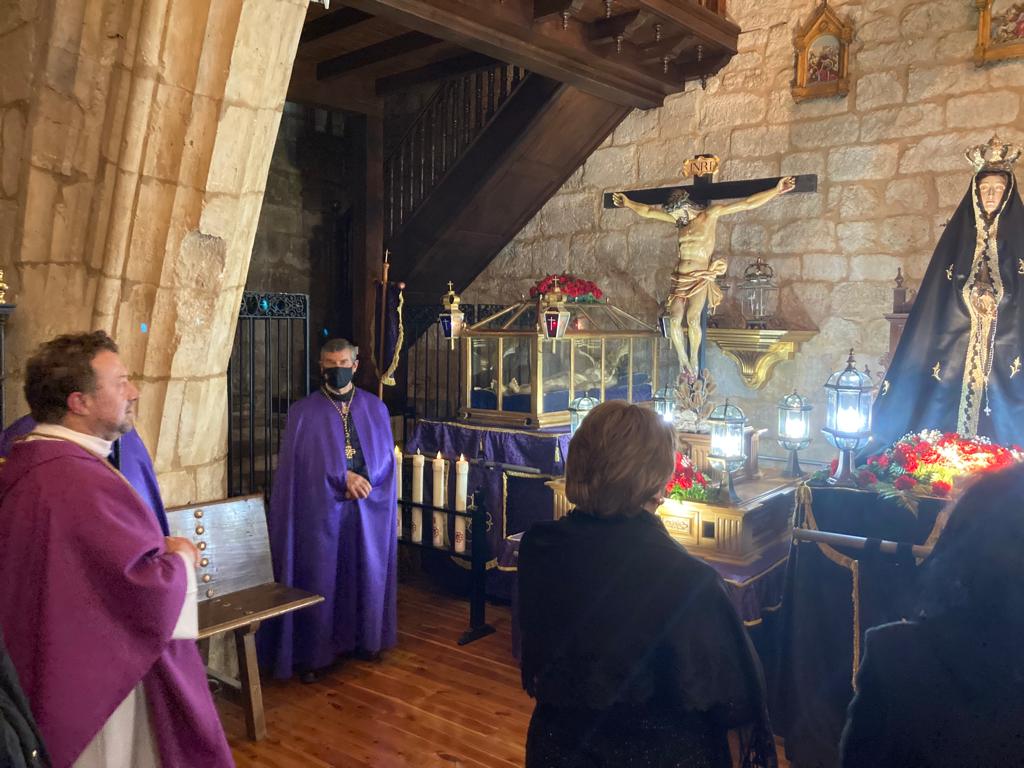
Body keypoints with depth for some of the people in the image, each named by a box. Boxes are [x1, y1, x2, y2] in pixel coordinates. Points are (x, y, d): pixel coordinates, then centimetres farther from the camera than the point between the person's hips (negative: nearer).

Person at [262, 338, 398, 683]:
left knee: (367, 575, 12)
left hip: (369, 511, 3)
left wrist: (361, 483, -11)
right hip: (321, 509, -2)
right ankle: (315, 653, 15)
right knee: (319, 580, 2)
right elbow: (300, 464, -8)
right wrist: (344, 478, -16)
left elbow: (386, 459, 5)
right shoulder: (303, 412, -2)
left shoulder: (375, 408, 6)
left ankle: (366, 639, 29)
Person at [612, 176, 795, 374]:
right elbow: (647, 211, 22)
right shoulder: (680, 218, 13)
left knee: (692, 319, -20)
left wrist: (777, 190, -6)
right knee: (674, 320, -13)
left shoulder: (710, 214, 0)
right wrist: (628, 203, 21)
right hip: (680, 277, 4)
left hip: (700, 278, -4)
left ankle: (694, 358, -1)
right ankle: (682, 359, 4)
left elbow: (747, 203, -2)